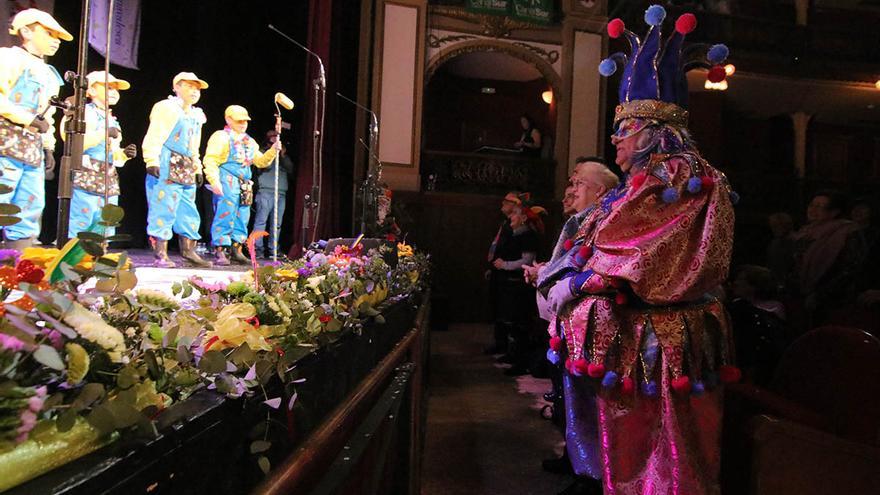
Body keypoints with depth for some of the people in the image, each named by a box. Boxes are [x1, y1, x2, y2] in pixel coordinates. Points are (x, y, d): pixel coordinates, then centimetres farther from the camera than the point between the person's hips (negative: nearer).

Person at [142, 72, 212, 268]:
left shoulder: (196, 115, 22)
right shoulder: (167, 108, -2)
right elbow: (153, 137, -11)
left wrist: (198, 170, 20)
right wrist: (152, 162, -20)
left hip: (187, 172, 8)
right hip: (167, 169, -8)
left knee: (189, 212, 9)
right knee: (163, 211, -7)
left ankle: (188, 251, 15)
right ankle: (161, 255, -3)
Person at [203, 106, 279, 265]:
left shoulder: (249, 141, 22)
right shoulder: (221, 137, -1)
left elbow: (261, 161, 22)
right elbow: (211, 160, -9)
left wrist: (273, 151, 6)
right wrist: (214, 181, -20)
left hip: (244, 184, 8)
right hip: (226, 182, -7)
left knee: (242, 217, 8)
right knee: (225, 215, -11)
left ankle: (236, 250, 16)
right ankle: (220, 252, -7)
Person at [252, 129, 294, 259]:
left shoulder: (284, 155, 25)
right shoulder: (262, 152, 12)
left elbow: (291, 170, 11)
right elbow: (262, 166, -5)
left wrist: (283, 156, 1)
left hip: (281, 193, 5)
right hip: (266, 192, -5)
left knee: (277, 224, 2)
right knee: (261, 221, -11)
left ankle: (273, 250, 5)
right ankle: (258, 249, -12)